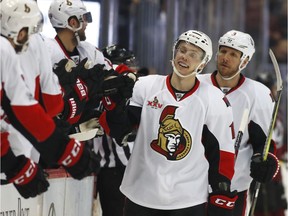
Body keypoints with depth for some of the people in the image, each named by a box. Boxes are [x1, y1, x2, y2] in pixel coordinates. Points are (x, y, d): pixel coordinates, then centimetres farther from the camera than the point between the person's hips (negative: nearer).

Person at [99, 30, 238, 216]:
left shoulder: (214, 101, -4)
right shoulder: (146, 86, 0)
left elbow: (223, 155, -2)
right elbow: (116, 129, 2)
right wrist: (115, 100, -17)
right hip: (140, 197, 2)